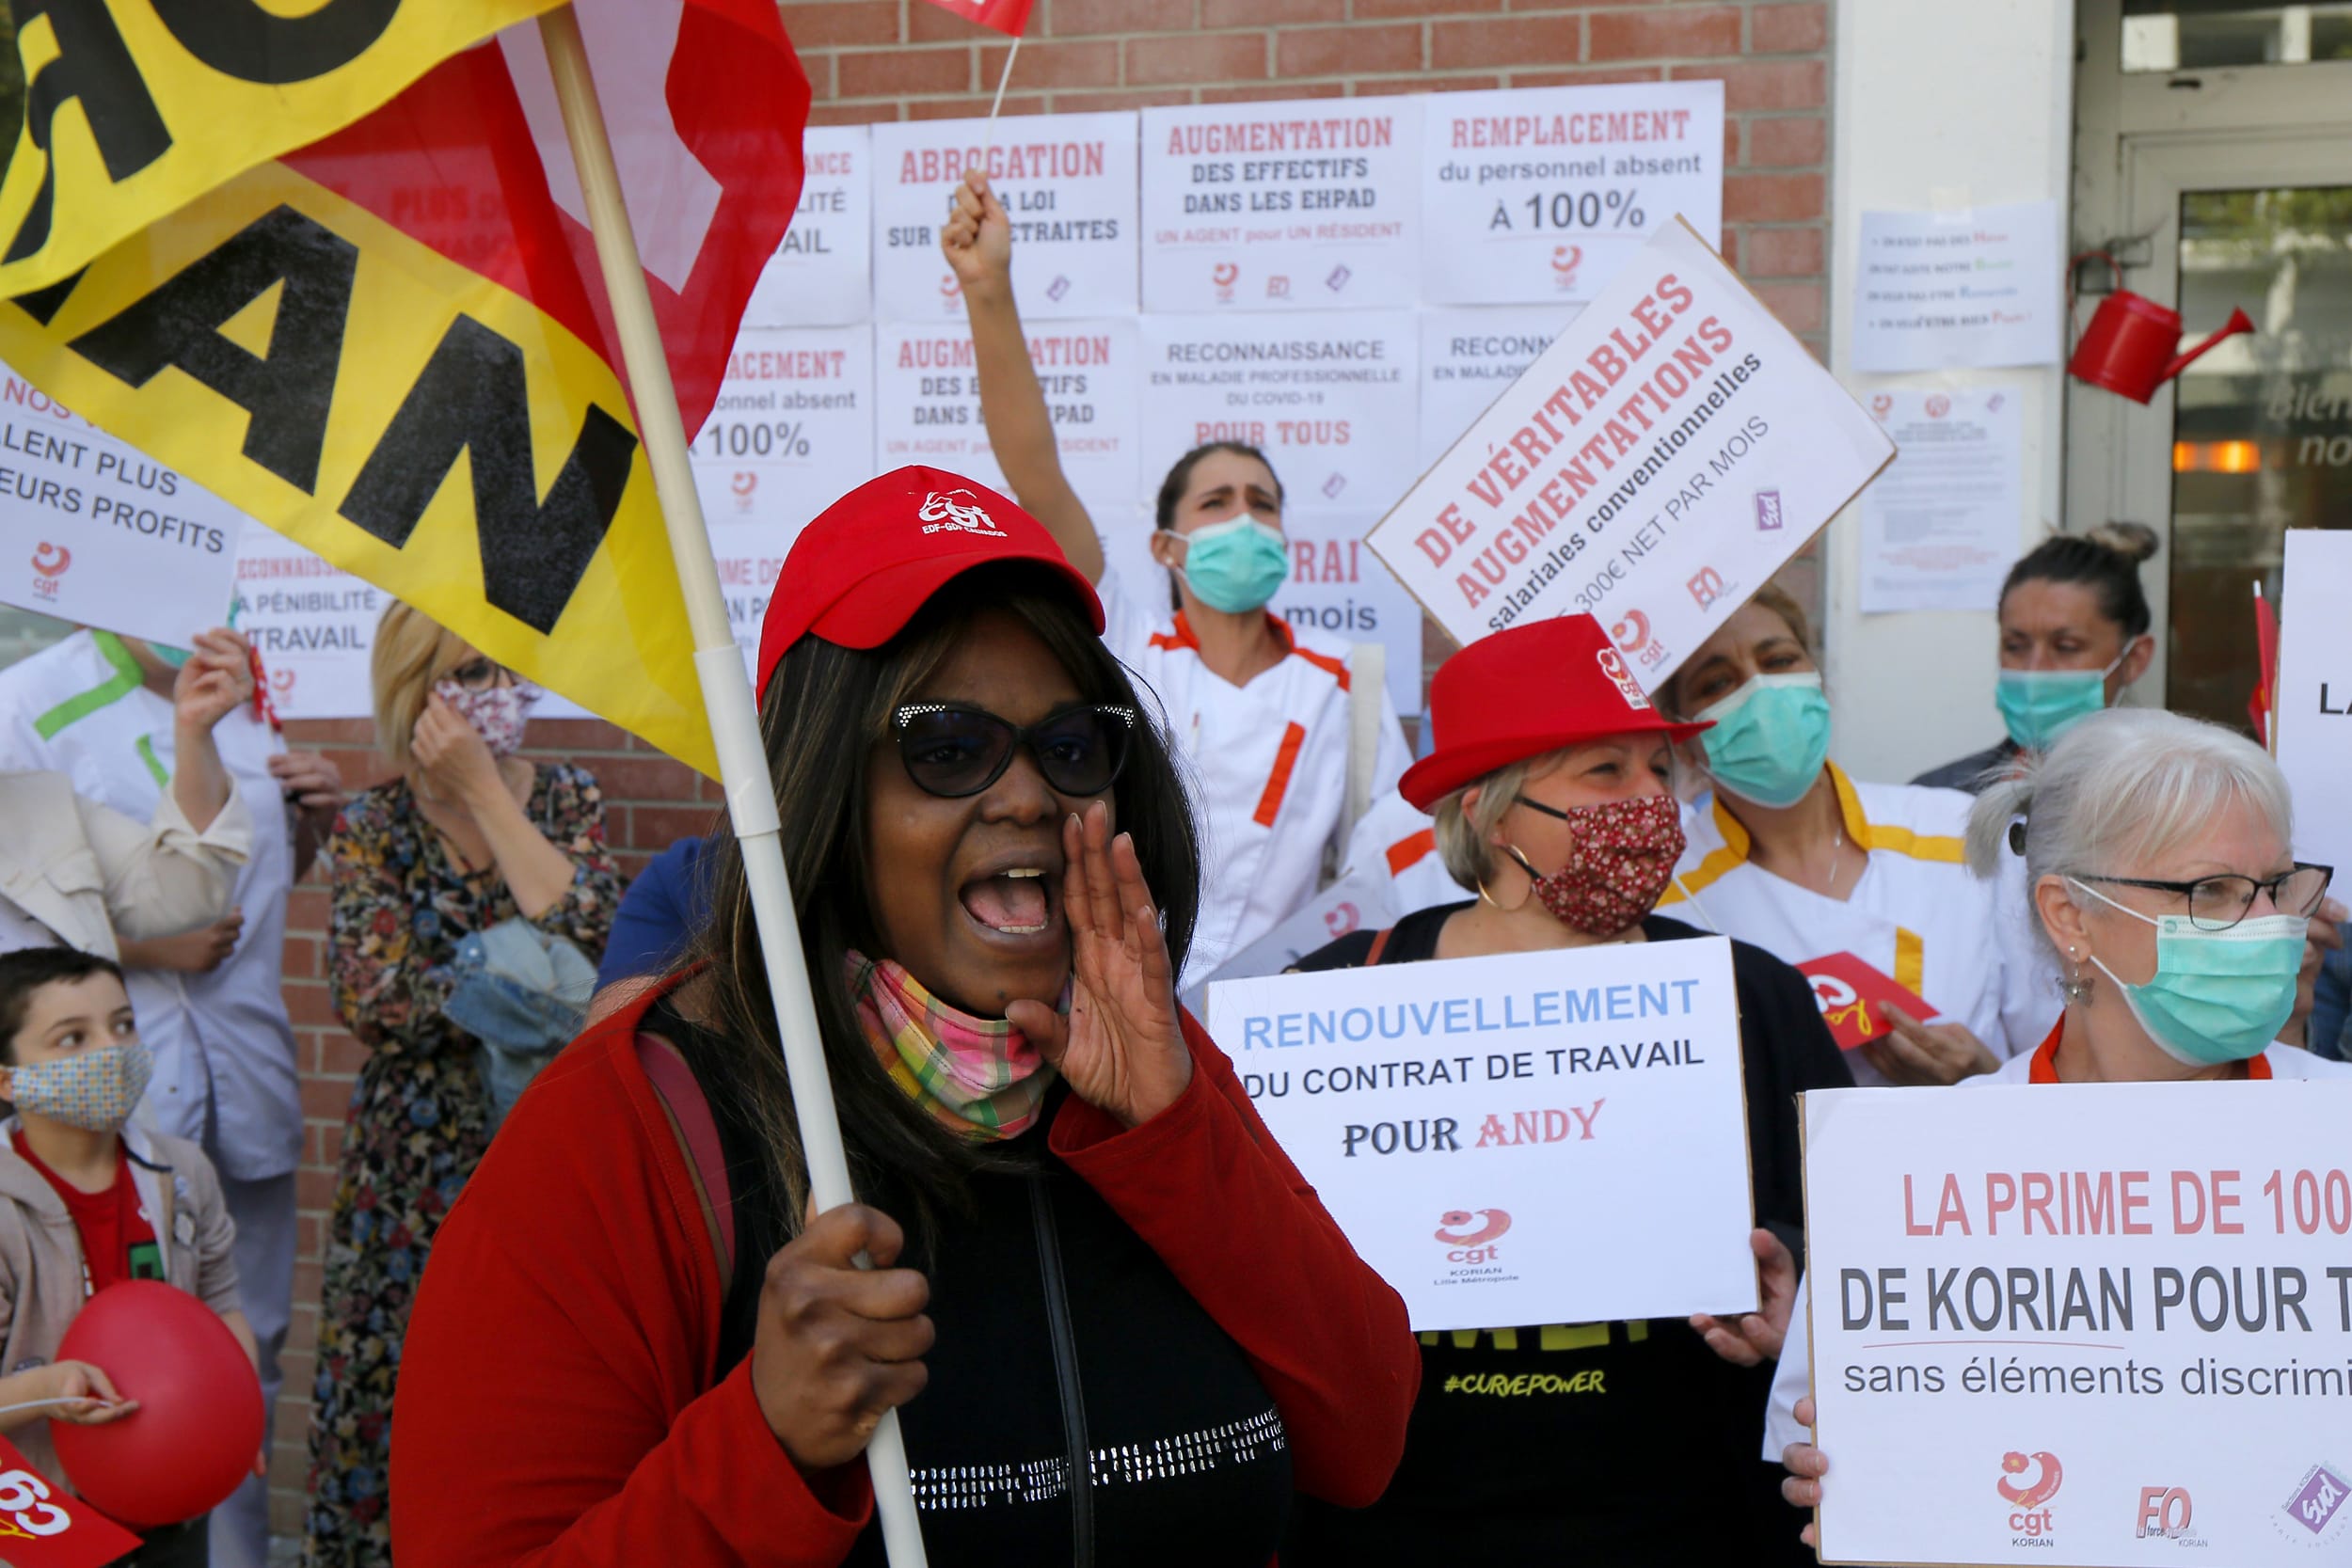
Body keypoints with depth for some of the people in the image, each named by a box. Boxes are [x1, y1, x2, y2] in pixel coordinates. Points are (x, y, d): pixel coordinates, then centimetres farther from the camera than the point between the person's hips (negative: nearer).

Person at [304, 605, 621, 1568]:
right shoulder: (371, 828, 2)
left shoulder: (566, 799, 5)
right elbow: (375, 999, -10)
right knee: (399, 1392, 0)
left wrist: (485, 790, -11)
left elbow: (591, 932, -14)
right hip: (419, 1155, -1)